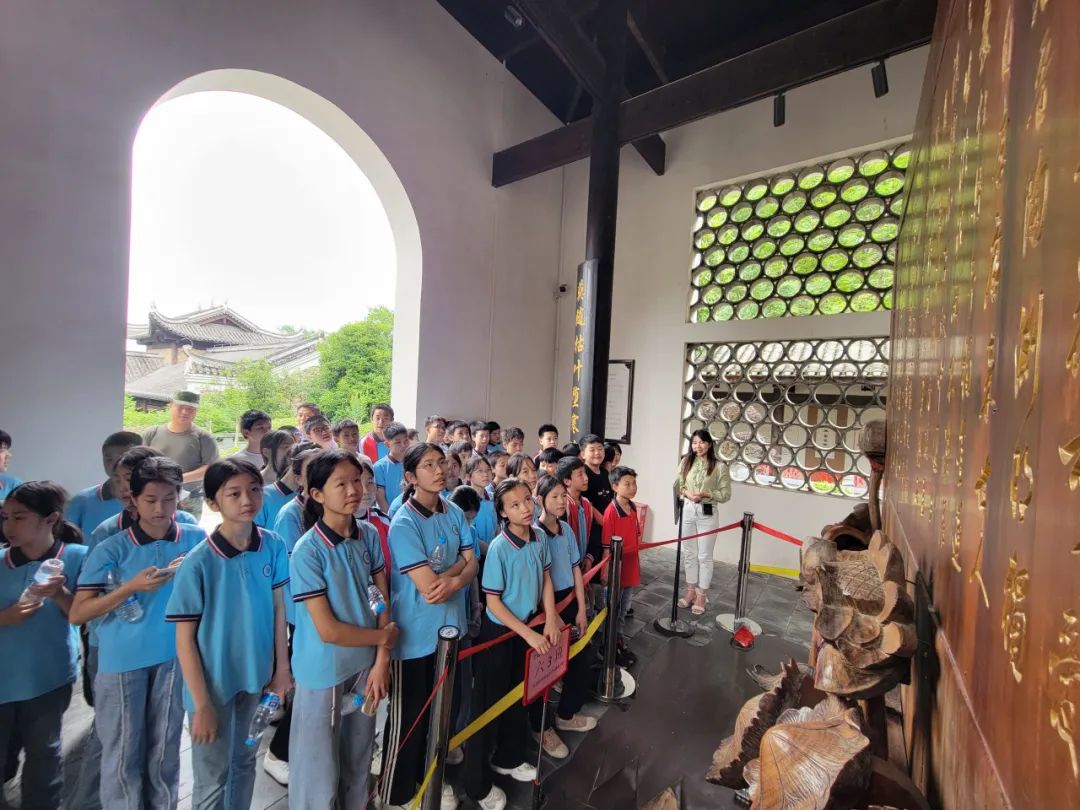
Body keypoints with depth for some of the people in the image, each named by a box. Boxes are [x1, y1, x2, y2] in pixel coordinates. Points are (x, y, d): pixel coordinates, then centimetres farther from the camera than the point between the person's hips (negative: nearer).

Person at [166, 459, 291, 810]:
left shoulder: (272, 546, -12)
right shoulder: (198, 563, -22)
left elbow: (277, 607, -1)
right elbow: (184, 639, -14)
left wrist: (282, 668, 2)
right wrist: (202, 704, -11)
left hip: (257, 675, 4)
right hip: (214, 684, -3)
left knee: (245, 763, 24)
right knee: (213, 779, 16)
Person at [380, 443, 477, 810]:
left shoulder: (455, 514, -1)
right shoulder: (403, 524, -22)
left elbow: (471, 564, -1)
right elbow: (428, 589, -25)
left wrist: (452, 580, -21)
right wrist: (457, 569, -10)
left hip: (451, 627, 6)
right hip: (415, 636, -6)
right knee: (407, 719, 14)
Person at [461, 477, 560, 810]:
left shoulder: (538, 538, -9)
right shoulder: (499, 548, -26)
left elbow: (546, 580, 3)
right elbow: (493, 602, -21)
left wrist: (550, 620, -6)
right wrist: (529, 634, -19)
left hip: (529, 627, 6)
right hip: (499, 633, -6)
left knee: (521, 698, 23)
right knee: (489, 705, 10)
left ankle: (508, 758, 48)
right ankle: (478, 783, 33)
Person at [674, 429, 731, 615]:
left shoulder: (719, 466, -8)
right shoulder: (686, 462, 2)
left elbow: (725, 494, -7)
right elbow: (677, 486, 5)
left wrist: (706, 494, -20)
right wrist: (687, 493, -14)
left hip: (708, 514, -3)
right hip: (688, 511, 3)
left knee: (704, 556, 7)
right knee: (689, 553, 14)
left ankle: (701, 595, 22)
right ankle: (690, 591, 29)